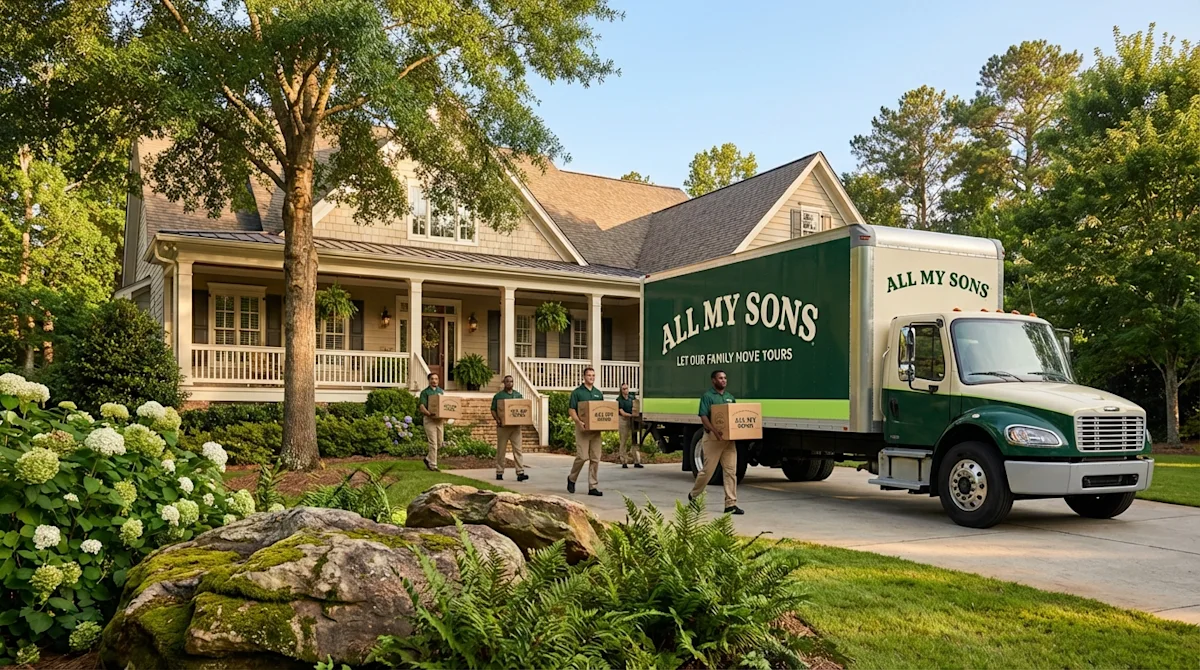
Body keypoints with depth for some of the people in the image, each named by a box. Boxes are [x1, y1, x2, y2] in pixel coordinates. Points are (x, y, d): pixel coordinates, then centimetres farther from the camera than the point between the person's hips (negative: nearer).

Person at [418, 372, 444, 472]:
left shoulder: (441, 391, 14)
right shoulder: (425, 392, -3)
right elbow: (421, 407, -12)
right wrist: (429, 413, -30)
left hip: (440, 420, 6)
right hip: (430, 420, -6)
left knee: (440, 443, 8)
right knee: (433, 443, -7)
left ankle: (428, 458, 28)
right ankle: (433, 465, -1)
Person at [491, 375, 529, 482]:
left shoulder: (518, 395, 14)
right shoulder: (498, 396, 4)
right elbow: (493, 410, 1)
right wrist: (497, 420, -16)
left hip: (516, 425, 2)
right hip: (503, 426, -2)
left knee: (517, 449, -5)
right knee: (501, 450, 5)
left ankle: (520, 473, -8)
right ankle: (499, 473, 13)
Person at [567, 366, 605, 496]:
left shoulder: (599, 393, 15)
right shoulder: (577, 392, 0)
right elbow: (572, 411, -5)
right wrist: (579, 422, -22)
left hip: (596, 428, 5)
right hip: (582, 428, -5)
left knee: (596, 459, 2)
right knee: (582, 456, -10)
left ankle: (593, 487, 6)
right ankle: (571, 478, 14)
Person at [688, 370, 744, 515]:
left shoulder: (730, 397, 16)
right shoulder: (707, 396, -4)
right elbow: (703, 417, -14)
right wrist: (715, 431, -27)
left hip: (729, 438, 6)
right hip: (712, 438, -6)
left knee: (731, 470, 0)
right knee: (708, 470, 0)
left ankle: (731, 504, 2)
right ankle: (693, 495, 22)